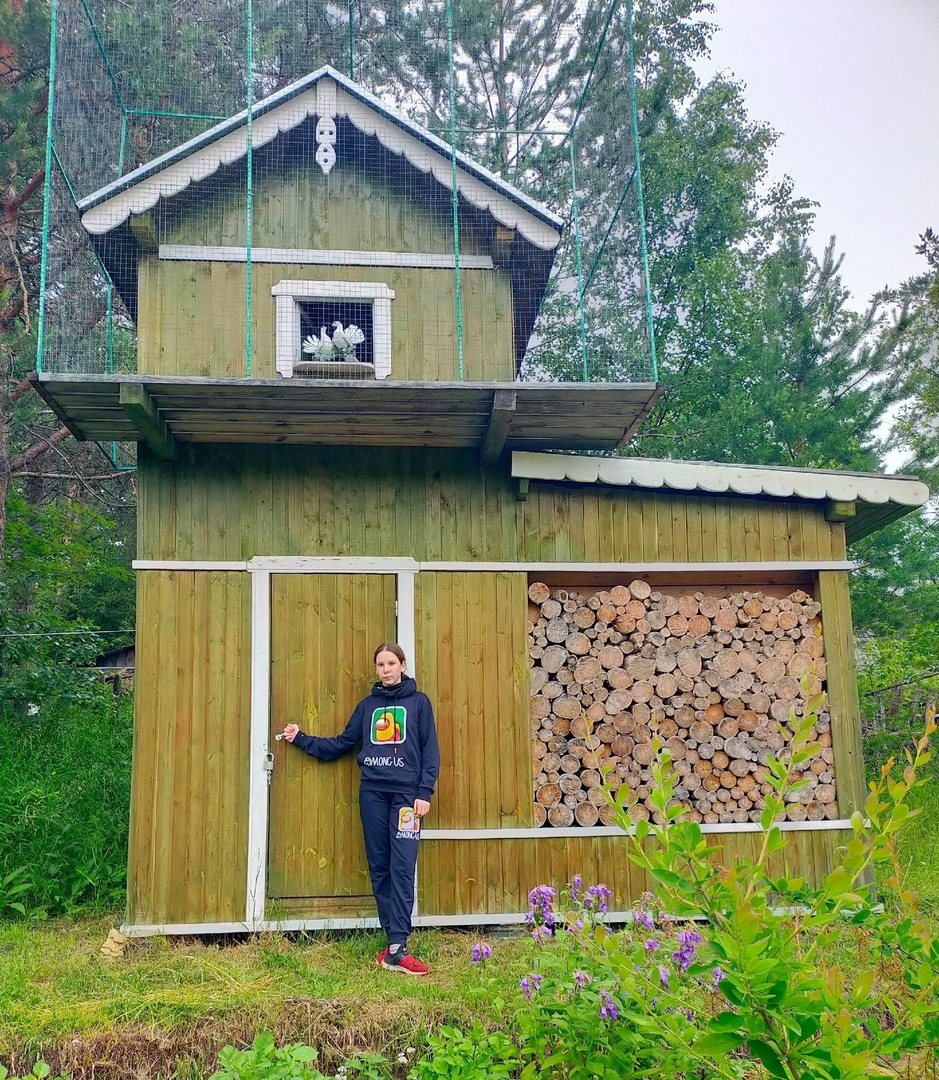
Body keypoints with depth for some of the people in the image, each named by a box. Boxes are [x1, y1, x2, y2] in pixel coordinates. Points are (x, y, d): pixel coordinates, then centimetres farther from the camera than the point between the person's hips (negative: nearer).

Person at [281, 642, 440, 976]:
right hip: (373, 794, 4)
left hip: (406, 794, -4)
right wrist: (301, 739, 11)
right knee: (379, 868, 4)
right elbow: (341, 744, 17)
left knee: (402, 869, -12)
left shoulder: (418, 702, 6)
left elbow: (430, 750, 1)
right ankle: (394, 940, 10)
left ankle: (397, 948, -17)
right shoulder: (368, 705, 15)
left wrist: (425, 792, -8)